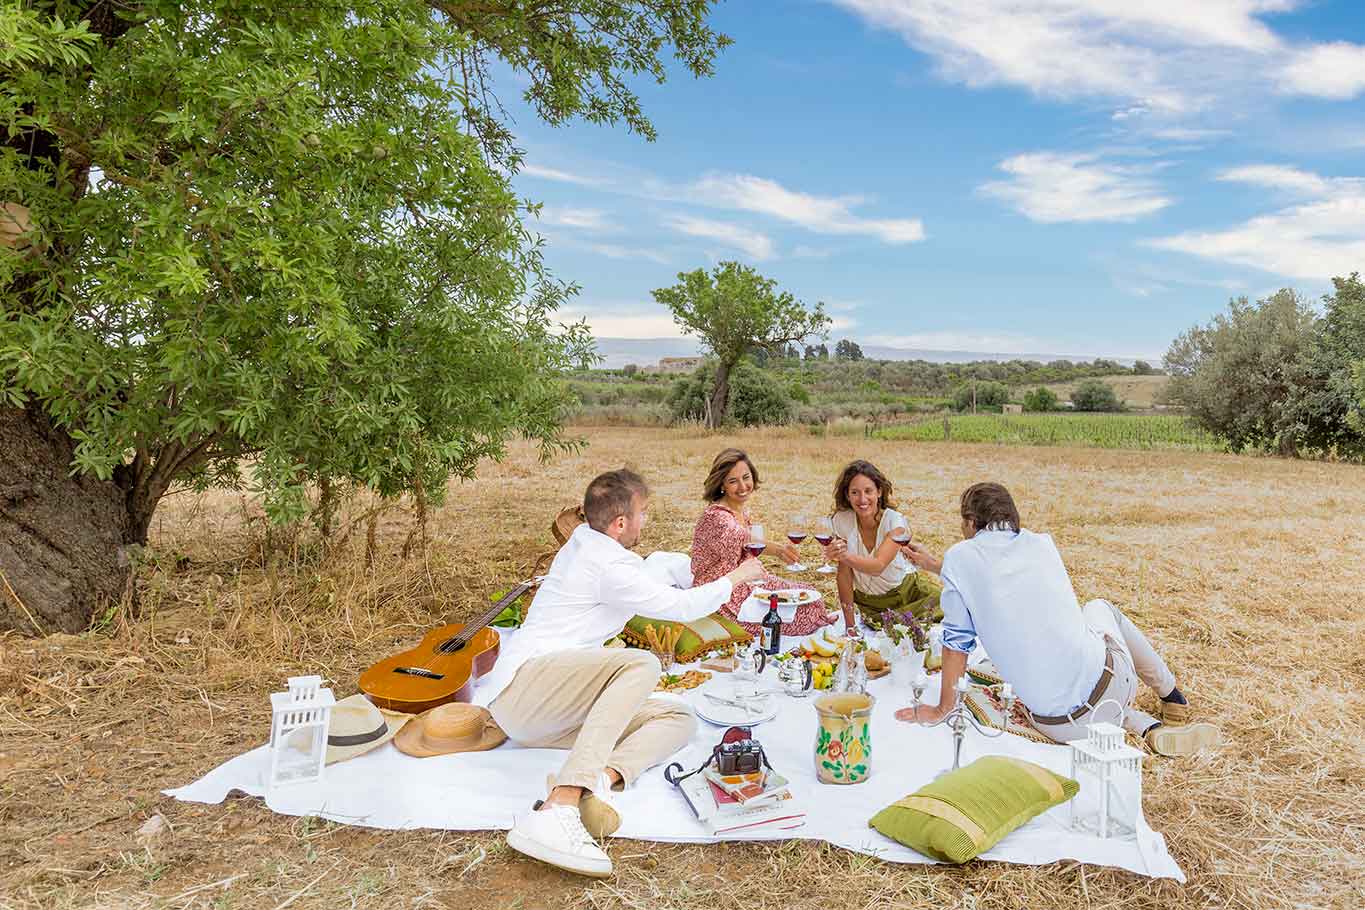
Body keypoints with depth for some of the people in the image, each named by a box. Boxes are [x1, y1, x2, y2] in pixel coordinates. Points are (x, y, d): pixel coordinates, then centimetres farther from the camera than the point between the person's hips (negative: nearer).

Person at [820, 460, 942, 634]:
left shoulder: (895, 521, -19)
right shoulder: (842, 521, -13)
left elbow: (878, 566, -33)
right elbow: (844, 574, -9)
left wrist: (845, 556, -51)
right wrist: (849, 625, -8)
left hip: (906, 592, 0)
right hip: (866, 601, 0)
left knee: (939, 599, -21)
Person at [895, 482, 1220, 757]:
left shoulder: (960, 557, -6)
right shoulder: (1040, 544, 6)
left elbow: (957, 639, -3)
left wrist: (943, 709, 7)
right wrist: (936, 565, 30)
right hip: (1110, 685, 2)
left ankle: (1149, 727, 13)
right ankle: (1172, 697, 43)